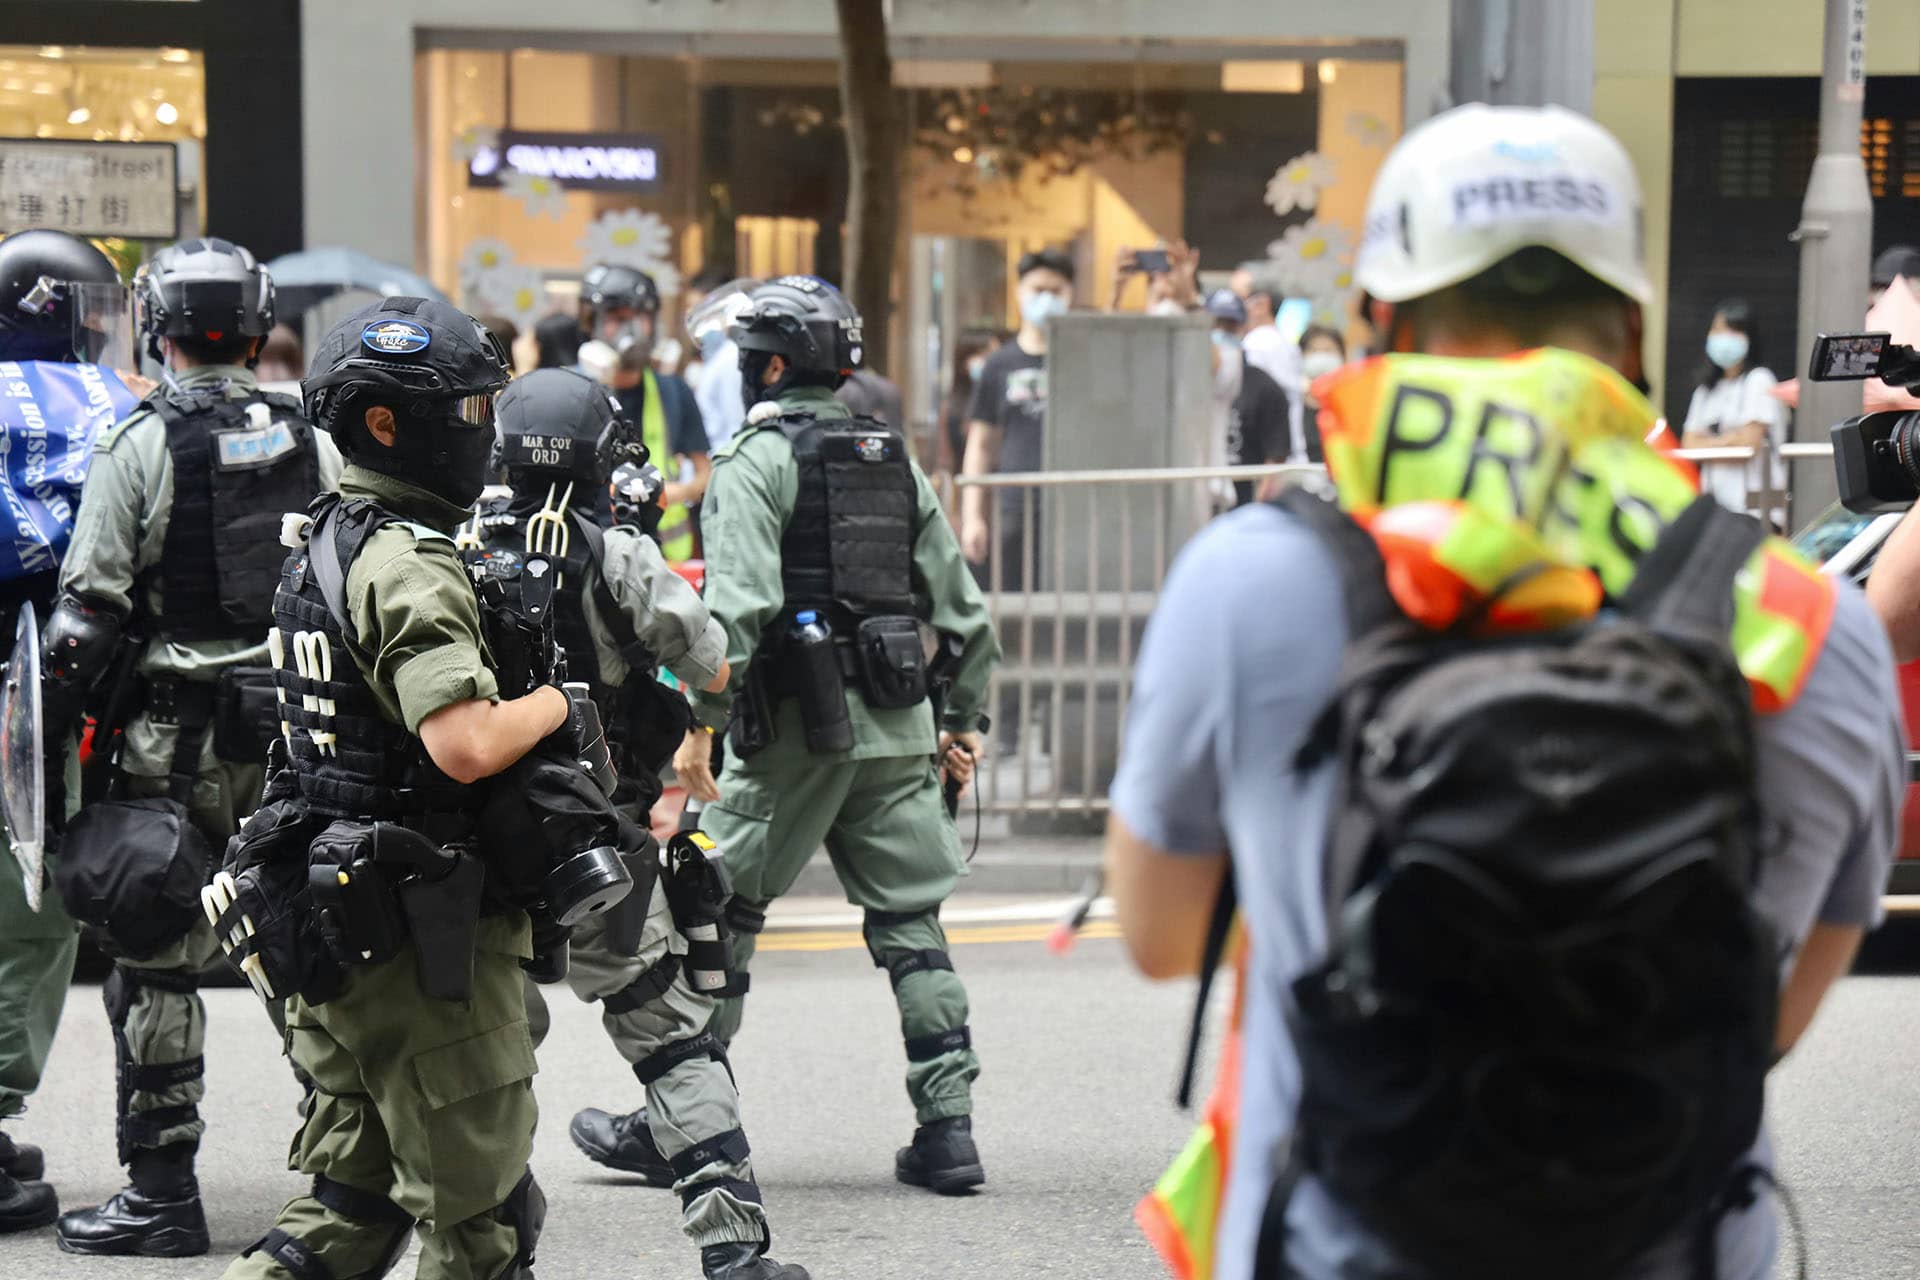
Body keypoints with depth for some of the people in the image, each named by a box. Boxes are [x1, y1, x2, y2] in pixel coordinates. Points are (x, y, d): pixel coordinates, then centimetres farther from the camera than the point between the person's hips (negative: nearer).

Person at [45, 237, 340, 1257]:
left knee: (157, 963, 2)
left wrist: (45, 734, -3)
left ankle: (162, 1190, 3)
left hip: (176, 746, -4)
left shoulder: (138, 446, -7)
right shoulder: (312, 446, 7)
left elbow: (87, 614, -11)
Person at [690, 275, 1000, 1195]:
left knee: (715, 911, 6)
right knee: (911, 925, 8)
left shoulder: (756, 460, -6)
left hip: (798, 726, -6)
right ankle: (947, 1129, 4)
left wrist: (702, 720, -20)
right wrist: (962, 719, 23)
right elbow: (960, 607, 16)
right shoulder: (894, 460, 15)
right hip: (899, 725, 6)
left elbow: (738, 603, -19)